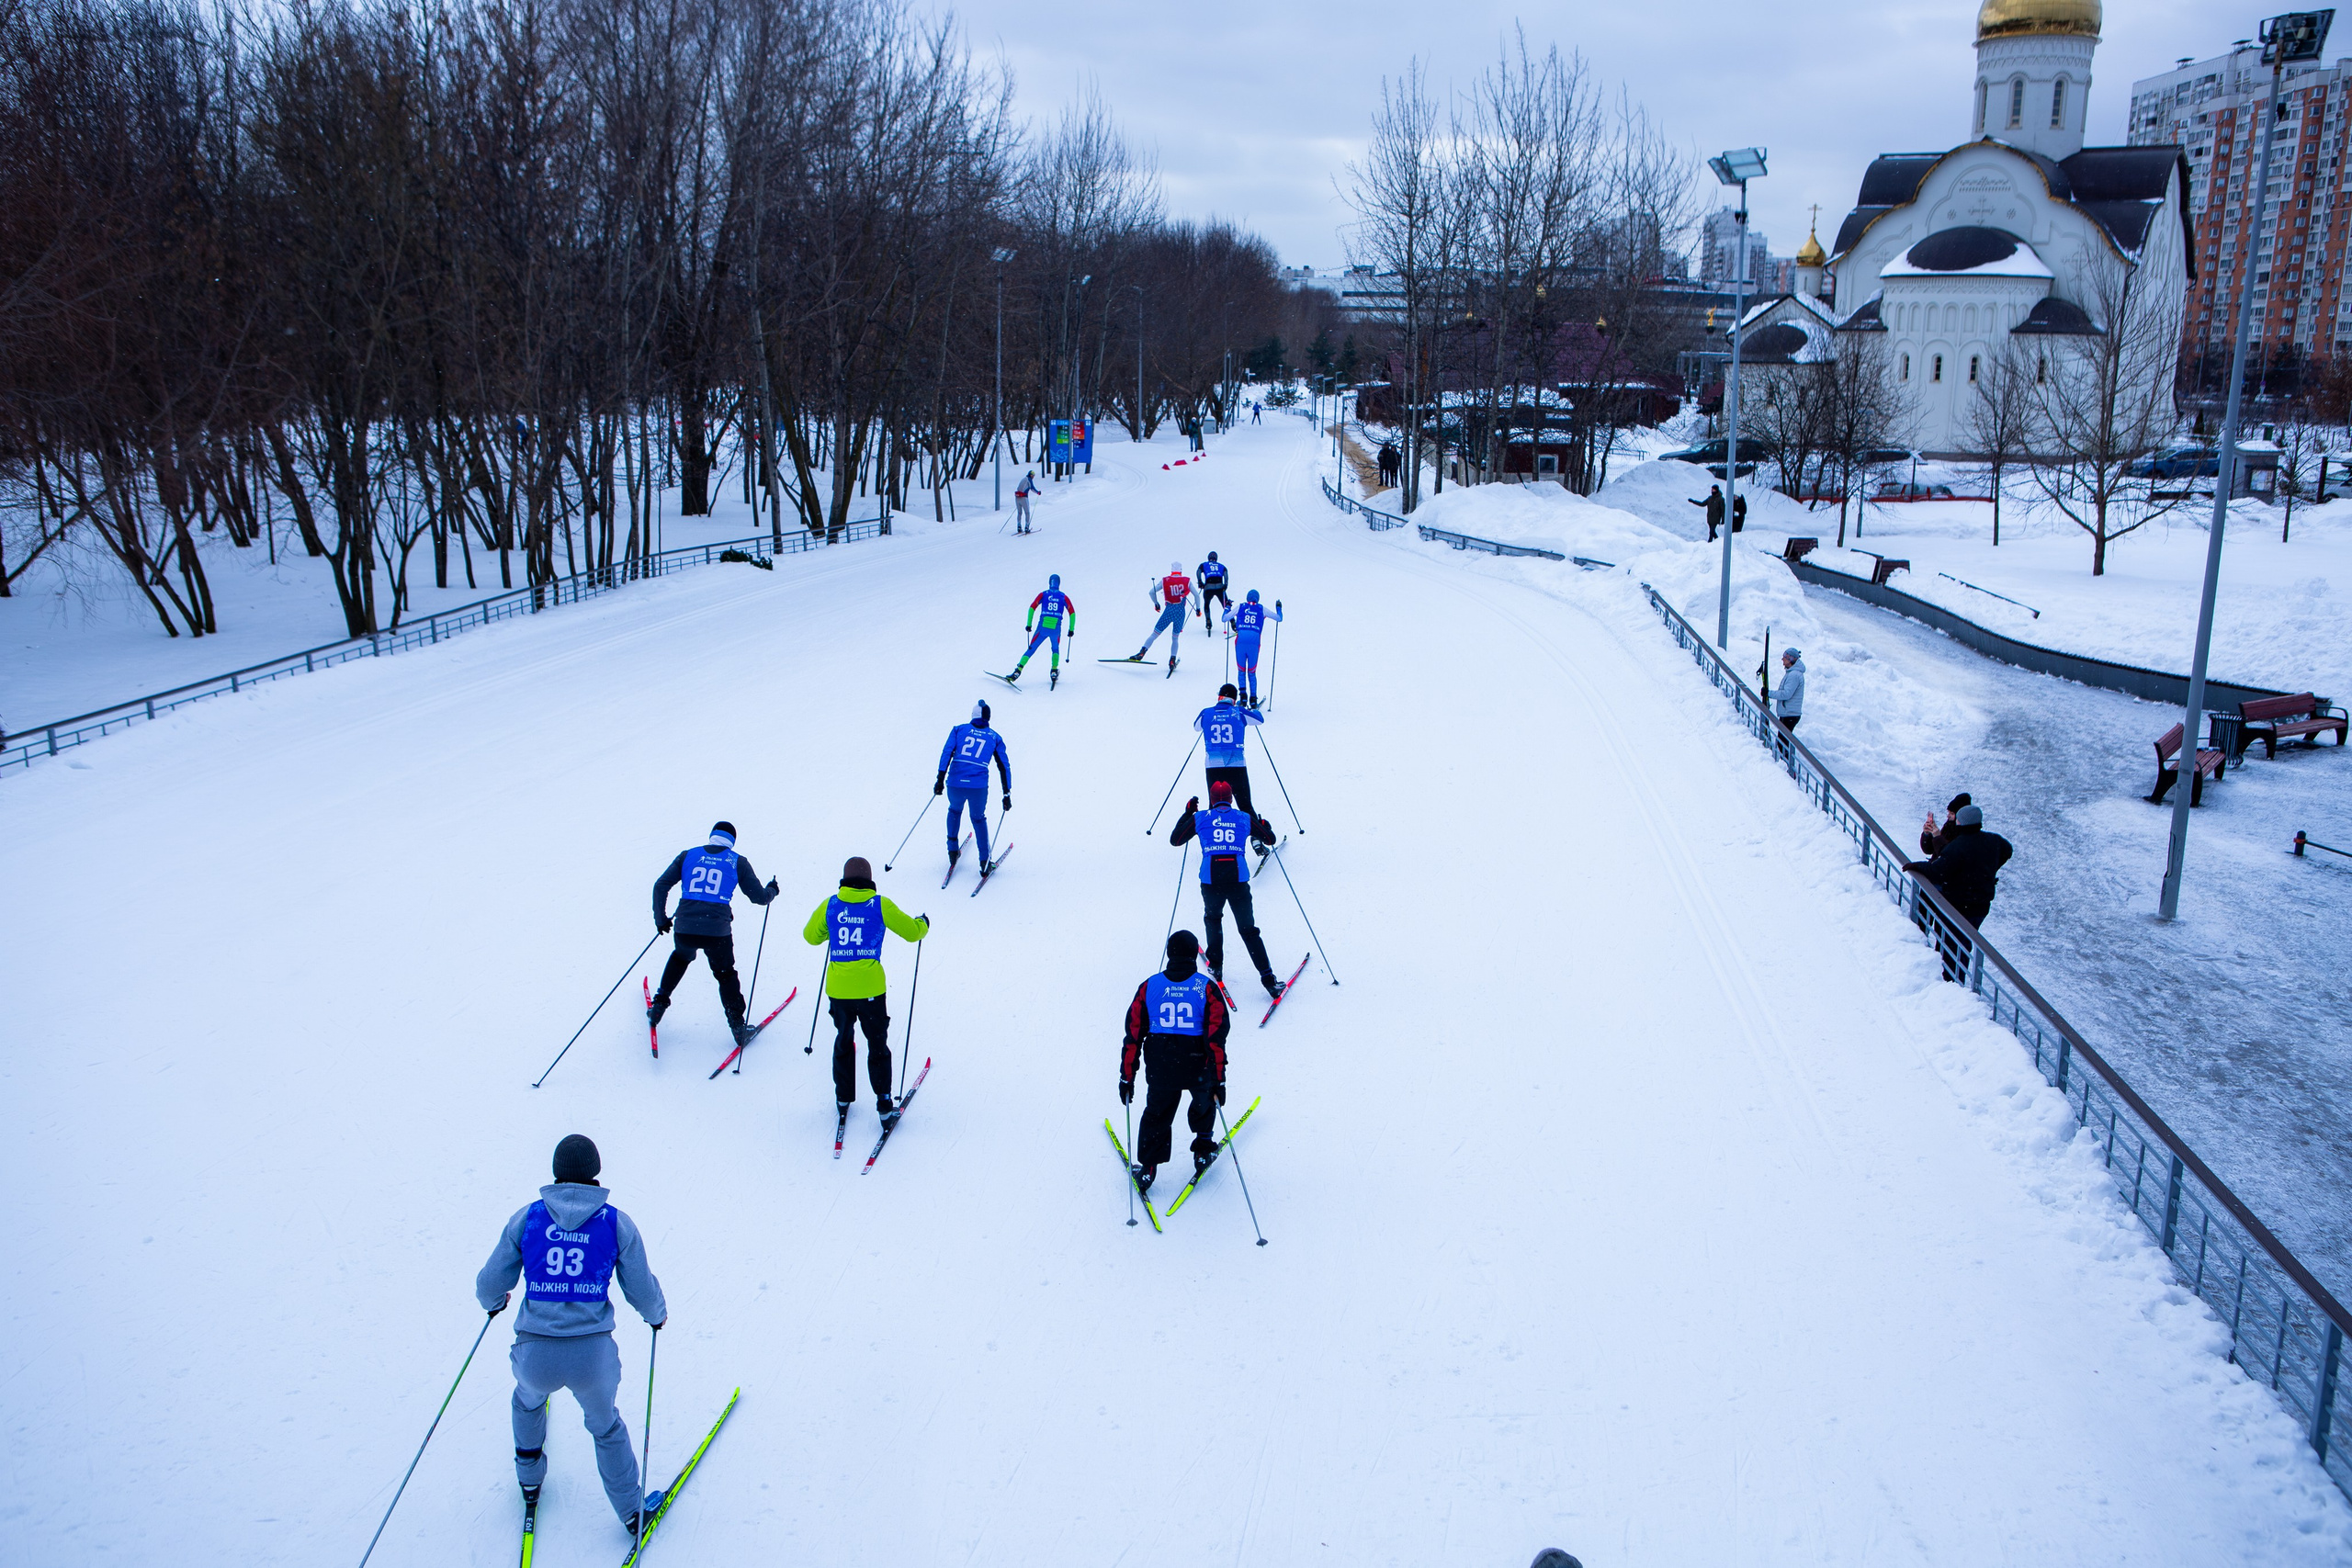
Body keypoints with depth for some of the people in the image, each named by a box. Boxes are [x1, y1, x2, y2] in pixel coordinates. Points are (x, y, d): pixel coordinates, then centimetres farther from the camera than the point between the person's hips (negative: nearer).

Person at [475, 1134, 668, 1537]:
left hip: (535, 1355, 1)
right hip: (593, 1354, -1)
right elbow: (642, 1292, 2)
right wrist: (657, 1315, 25)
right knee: (606, 1428, 28)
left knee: (529, 1401, 38)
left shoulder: (527, 1217, -1)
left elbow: (491, 1284, 6)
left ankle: (529, 1480, 56)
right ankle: (632, 1511, 38)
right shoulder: (617, 1223, -3)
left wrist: (493, 1302, 30)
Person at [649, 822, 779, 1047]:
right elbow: (759, 897, 9)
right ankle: (738, 1027, 16)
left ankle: (659, 1005, 35)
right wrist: (771, 890, 32)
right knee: (725, 975, 21)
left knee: (680, 958, 35)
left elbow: (660, 886, 9)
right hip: (717, 932, -2)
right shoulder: (737, 862, 7)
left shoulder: (688, 856, 12)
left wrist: (660, 918, 20)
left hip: (685, 929, 2)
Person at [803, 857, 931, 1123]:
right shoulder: (881, 905, -6)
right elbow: (912, 931, 1)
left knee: (843, 1041, 24)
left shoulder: (830, 906, 0)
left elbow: (811, 936, 16)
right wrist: (923, 922, 23)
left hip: (837, 988, 2)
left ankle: (843, 1100, 30)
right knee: (878, 1046, 11)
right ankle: (884, 1106, 9)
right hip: (870, 988, -2)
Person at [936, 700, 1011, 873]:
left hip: (955, 785, 0)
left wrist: (940, 778, -6)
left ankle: (952, 851, 31)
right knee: (979, 819, 24)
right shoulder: (995, 738, 15)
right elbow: (1004, 766, 12)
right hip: (978, 787, 0)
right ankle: (984, 861, 16)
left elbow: (947, 752, -1)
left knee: (954, 811, 33)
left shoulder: (959, 730, 14)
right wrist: (1007, 794, 14)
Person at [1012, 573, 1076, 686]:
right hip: (1056, 629, 0)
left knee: (1031, 650, 8)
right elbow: (1072, 613, 4)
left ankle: (1018, 670, -5)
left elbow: (1032, 608, -3)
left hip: (1042, 628, 0)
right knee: (1056, 649, 29)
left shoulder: (1043, 594, 8)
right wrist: (1071, 629, 9)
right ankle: (1054, 671, 16)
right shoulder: (1064, 597, 10)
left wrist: (1029, 624, 0)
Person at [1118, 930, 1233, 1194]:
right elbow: (1216, 1036, -12)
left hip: (1160, 1069, 1)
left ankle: (1148, 1167, 18)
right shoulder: (1207, 988, -8)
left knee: (1157, 1114, 22)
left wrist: (1127, 1076, 5)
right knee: (1204, 1101, 30)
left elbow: (1133, 1034, -2)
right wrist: (1218, 1079, -8)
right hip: (1199, 1067, -1)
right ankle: (1203, 1150, 38)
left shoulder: (1149, 987, -2)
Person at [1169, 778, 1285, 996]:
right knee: (1248, 930, 10)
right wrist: (1264, 824, 43)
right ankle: (1268, 978, 1)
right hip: (1238, 880, 0)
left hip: (1211, 881, 0)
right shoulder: (1245, 818, 11)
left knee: (1213, 919, 31)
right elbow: (1270, 839, 21)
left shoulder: (1199, 818, 9)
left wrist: (1188, 812, 31)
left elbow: (1175, 839, 20)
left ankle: (1216, 965, 29)